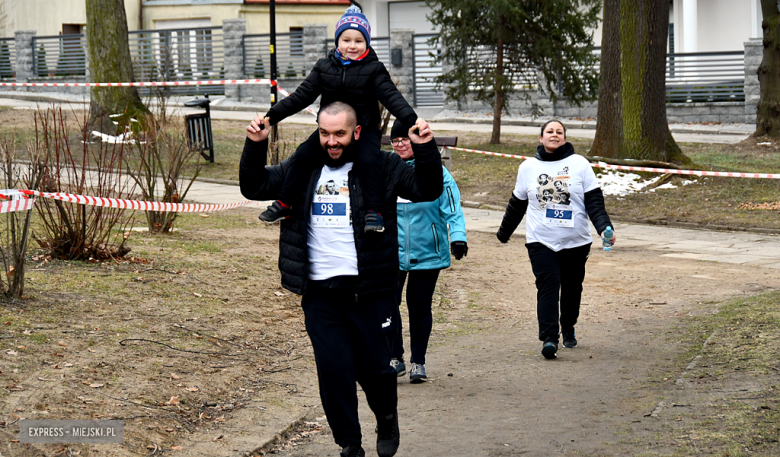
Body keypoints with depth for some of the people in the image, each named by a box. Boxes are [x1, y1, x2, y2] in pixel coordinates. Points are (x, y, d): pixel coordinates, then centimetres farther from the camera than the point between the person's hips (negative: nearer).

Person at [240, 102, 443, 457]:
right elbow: (254, 187, 12)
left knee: (373, 367, 5)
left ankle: (387, 419, 37)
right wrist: (255, 147, -3)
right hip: (319, 294, 2)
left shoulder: (382, 167, 1)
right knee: (333, 371, 1)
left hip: (369, 291, -2)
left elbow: (427, 190, -4)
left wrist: (425, 150, -20)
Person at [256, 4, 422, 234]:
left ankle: (374, 211, -21)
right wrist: (272, 116, -2)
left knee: (367, 161, -29)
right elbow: (302, 96, 5)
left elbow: (391, 96, -12)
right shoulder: (324, 67, 5)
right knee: (303, 155, -15)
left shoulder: (373, 69, -4)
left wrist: (411, 120, -29)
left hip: (364, 129, -3)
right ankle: (283, 204, -4)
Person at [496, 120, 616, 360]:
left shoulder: (579, 164, 2)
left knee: (572, 288, 12)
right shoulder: (528, 167, 7)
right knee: (548, 286, -15)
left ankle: (568, 329, 35)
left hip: (576, 241, 1)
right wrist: (504, 232, 28)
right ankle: (549, 338, -20)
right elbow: (517, 204, 20)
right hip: (541, 241, -1)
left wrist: (604, 228, -16)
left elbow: (594, 202, -2)